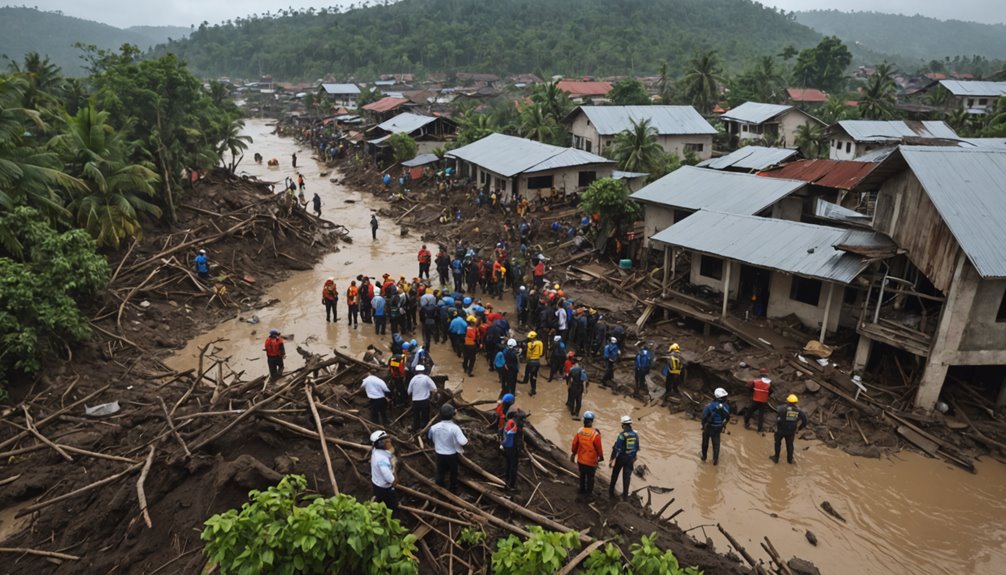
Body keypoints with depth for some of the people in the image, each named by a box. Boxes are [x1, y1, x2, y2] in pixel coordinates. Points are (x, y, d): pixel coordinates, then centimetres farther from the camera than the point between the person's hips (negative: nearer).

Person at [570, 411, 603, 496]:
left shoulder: (579, 432, -14)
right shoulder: (595, 434, -25)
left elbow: (575, 444, -3)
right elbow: (599, 447, -15)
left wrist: (574, 453, 15)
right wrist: (601, 456, 3)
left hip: (581, 460, 3)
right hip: (591, 461, -3)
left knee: (582, 475, 24)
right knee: (590, 477, 17)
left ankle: (582, 490, 40)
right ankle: (589, 492, 32)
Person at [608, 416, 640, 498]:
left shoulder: (622, 435, -19)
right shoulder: (635, 435, -2)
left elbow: (616, 448, -19)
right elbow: (637, 448, 8)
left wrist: (612, 460, -14)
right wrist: (634, 459, 19)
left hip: (621, 458, -3)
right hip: (630, 459, 3)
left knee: (615, 475, 15)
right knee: (627, 476, 12)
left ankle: (611, 491, 25)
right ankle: (625, 494, 14)